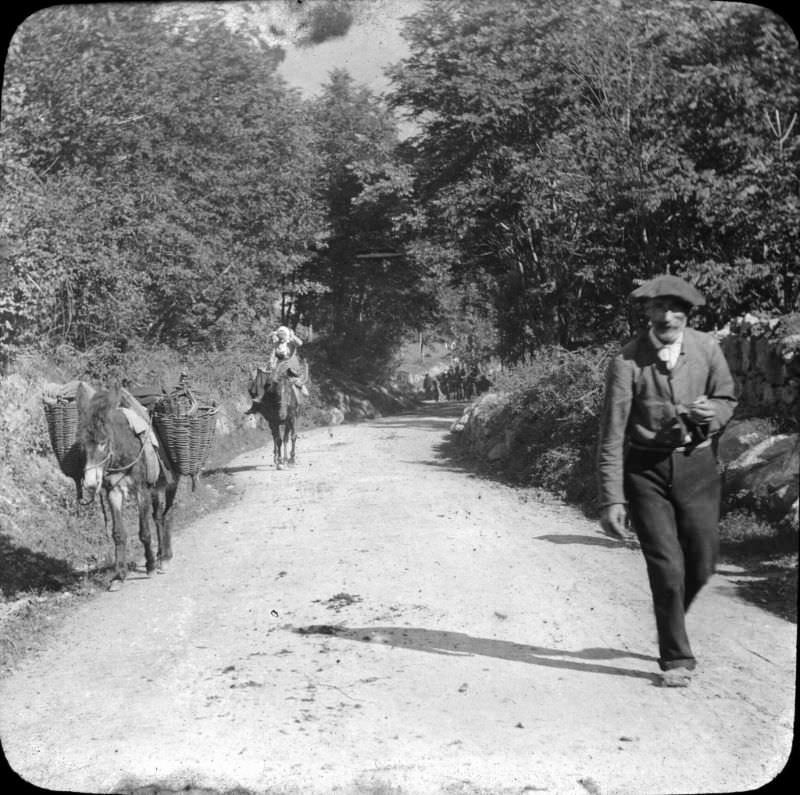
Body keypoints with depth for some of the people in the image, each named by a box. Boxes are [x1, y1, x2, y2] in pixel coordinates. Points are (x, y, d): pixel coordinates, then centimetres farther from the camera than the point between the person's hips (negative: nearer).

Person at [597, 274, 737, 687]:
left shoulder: (706, 348, -3)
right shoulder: (627, 361, -13)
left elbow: (727, 399, 12)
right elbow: (612, 435, -12)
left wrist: (712, 413, -14)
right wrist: (612, 500, -17)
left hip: (697, 464, 3)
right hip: (645, 468, -3)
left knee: (702, 564, 7)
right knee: (666, 567, -5)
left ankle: (670, 619, 39)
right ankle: (676, 659, 13)